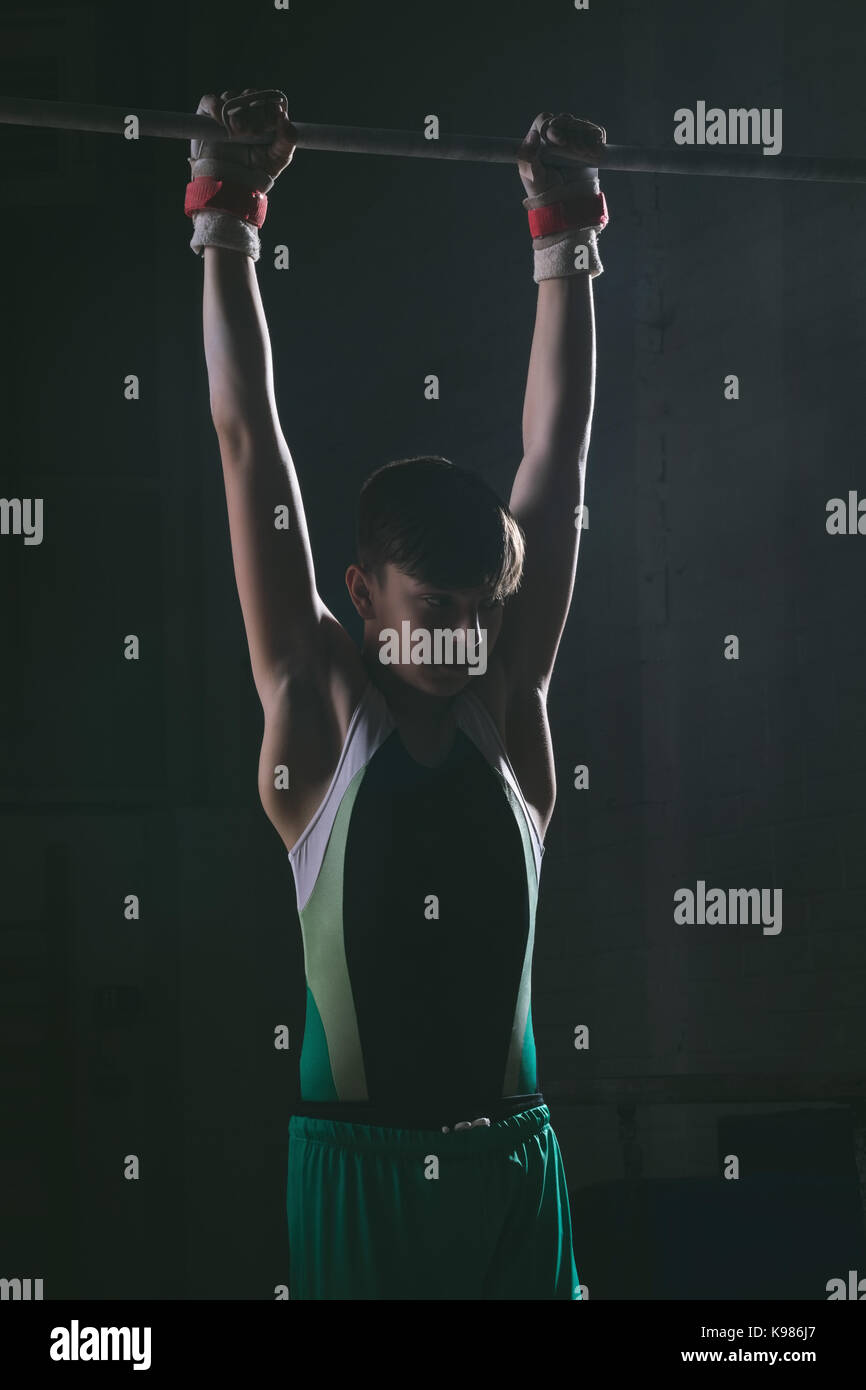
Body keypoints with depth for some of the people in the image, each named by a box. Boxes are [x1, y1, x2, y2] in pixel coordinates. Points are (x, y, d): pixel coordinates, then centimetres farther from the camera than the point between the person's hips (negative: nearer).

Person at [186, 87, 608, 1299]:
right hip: (357, 1165, -3)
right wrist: (226, 224, -1)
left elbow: (556, 456, 8)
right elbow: (249, 443, -2)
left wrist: (565, 241, 11)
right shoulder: (318, 710, -2)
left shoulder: (506, 703, 5)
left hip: (510, 1163, 3)